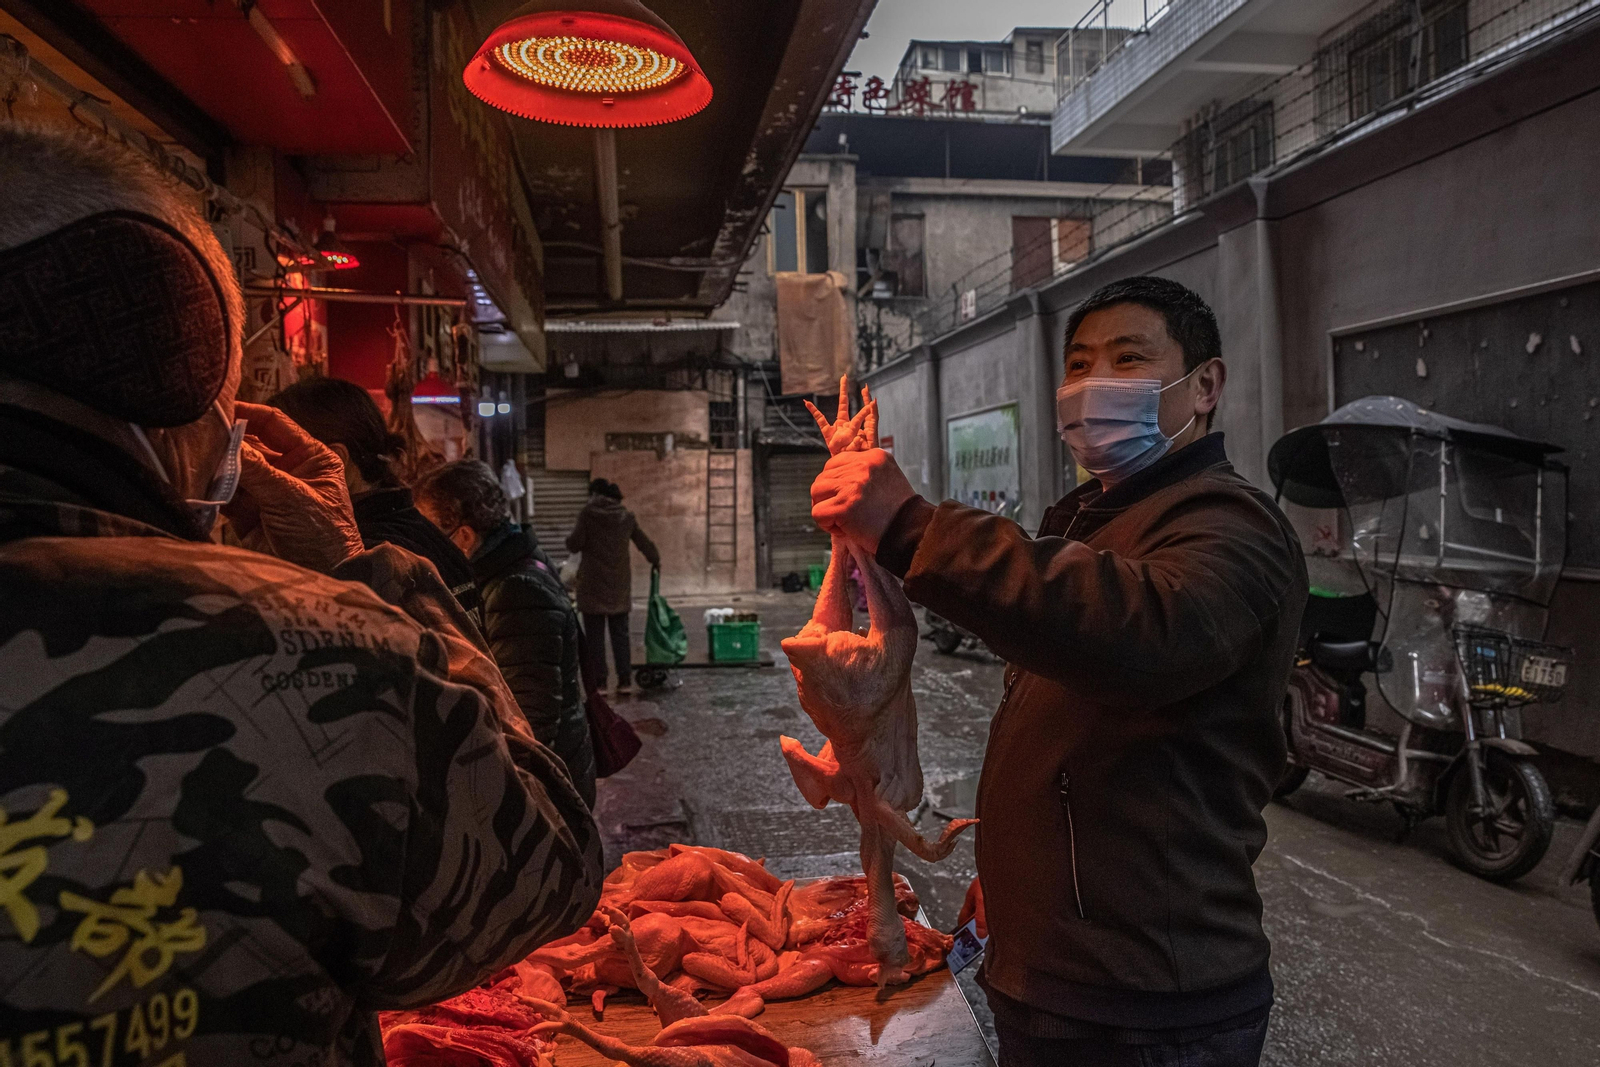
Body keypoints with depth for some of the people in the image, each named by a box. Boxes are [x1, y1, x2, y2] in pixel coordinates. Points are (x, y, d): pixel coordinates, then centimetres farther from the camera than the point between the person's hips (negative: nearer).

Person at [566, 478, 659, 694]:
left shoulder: (588, 513, -7)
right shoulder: (626, 516, 6)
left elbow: (574, 544, -9)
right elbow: (645, 544, 13)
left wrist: (570, 537, 14)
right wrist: (655, 561, 31)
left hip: (593, 584, -4)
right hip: (620, 585, 4)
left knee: (594, 636, 2)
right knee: (620, 634, 10)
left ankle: (598, 682, 2)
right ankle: (625, 681, 10)